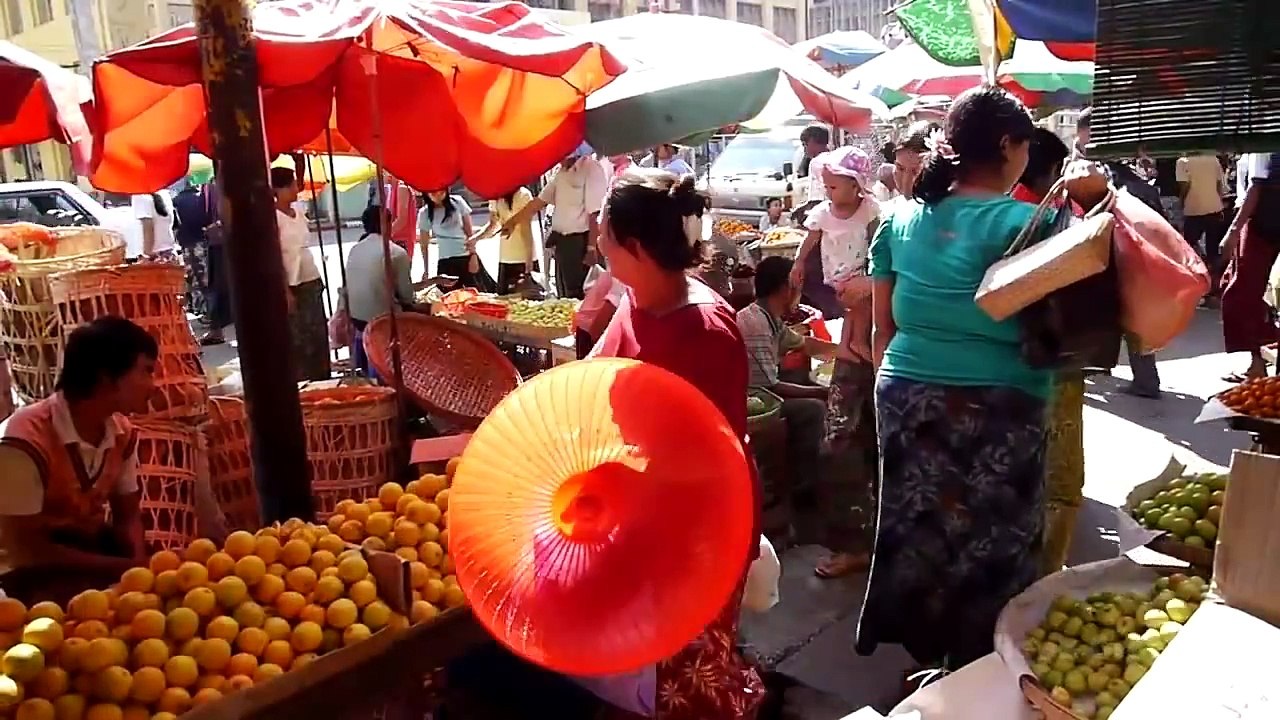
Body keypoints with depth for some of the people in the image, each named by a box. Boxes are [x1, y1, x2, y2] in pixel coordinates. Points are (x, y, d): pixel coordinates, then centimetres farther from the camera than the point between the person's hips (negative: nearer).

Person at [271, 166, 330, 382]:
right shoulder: (273, 216, -10)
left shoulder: (299, 213, 11)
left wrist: (318, 280, 11)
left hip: (311, 281, 7)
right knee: (297, 339, -3)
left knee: (318, 336, 10)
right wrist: (285, 290, -17)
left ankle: (321, 380, 18)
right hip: (292, 285, -7)